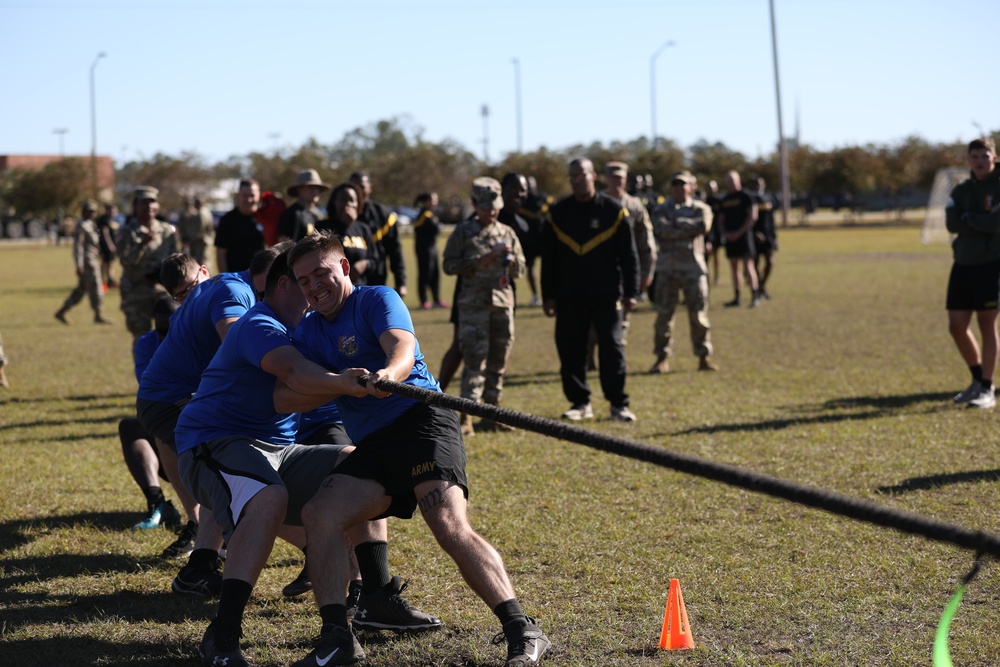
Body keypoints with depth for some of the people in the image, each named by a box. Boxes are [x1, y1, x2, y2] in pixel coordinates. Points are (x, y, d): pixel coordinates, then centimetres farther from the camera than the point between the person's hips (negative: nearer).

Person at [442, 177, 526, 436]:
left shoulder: (507, 233, 12)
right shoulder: (463, 232, 1)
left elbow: (519, 270, 15)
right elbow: (449, 265, -3)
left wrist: (510, 258, -7)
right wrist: (478, 262, -13)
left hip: (503, 301, 4)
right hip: (473, 304, -4)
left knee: (498, 361, 7)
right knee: (475, 360, -11)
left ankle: (491, 414, 15)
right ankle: (466, 417, -10)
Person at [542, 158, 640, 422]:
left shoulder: (614, 211, 1)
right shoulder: (558, 213, 7)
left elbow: (629, 256, 2)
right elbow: (548, 258, 9)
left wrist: (630, 292, -3)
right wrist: (548, 296, 5)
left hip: (606, 295, -2)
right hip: (569, 297, 2)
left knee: (612, 348, -3)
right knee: (570, 351, 3)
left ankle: (618, 404, 7)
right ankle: (580, 403, 15)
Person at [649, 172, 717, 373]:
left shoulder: (701, 209, 10)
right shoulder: (661, 210, 10)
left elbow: (704, 225, -12)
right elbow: (662, 230, -11)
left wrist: (678, 224, -8)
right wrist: (690, 228, -9)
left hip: (693, 266, 0)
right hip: (667, 267, 0)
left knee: (699, 313, 1)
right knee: (664, 313, -1)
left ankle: (704, 357, 8)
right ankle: (662, 358, 6)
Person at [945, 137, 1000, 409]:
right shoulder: (962, 190, 10)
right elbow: (951, 223, -6)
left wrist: (969, 219, -9)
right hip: (963, 264, 5)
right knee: (957, 326, 4)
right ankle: (978, 380, 24)